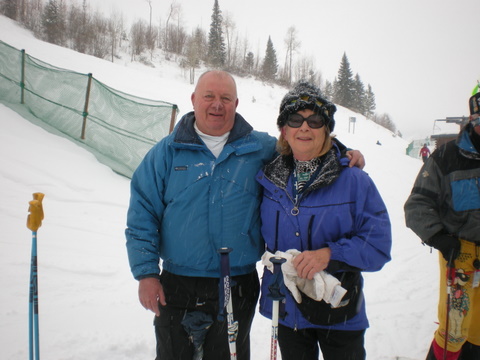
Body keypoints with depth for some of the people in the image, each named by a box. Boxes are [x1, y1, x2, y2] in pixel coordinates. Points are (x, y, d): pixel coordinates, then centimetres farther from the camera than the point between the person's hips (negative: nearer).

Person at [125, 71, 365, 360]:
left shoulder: (262, 148, 1)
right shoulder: (167, 152, 0)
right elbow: (142, 214, 0)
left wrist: (344, 155, -5)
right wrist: (146, 273, -7)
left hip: (238, 290, 1)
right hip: (176, 289, 0)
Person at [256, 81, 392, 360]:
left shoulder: (353, 180, -11)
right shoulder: (270, 179, -1)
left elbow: (378, 242, -13)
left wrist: (329, 255, -26)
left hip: (339, 312, -3)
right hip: (286, 309, 3)